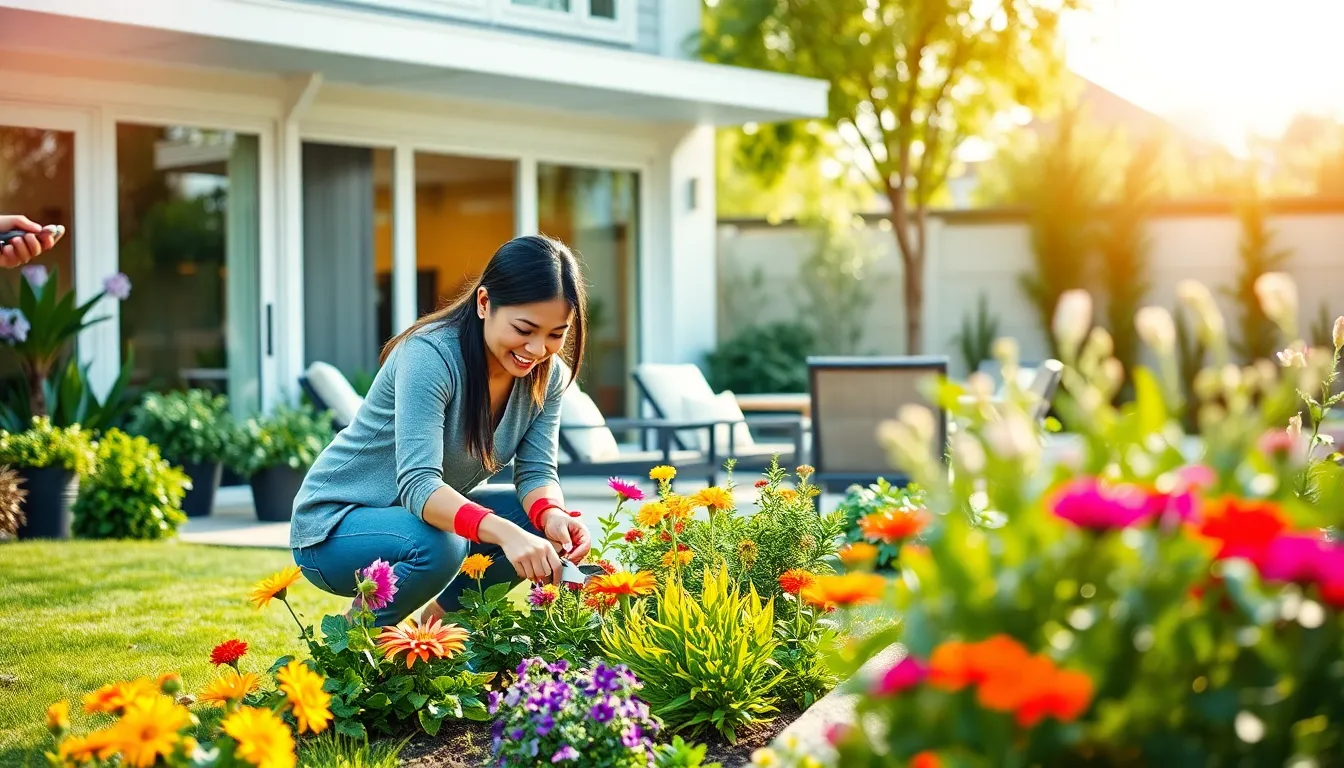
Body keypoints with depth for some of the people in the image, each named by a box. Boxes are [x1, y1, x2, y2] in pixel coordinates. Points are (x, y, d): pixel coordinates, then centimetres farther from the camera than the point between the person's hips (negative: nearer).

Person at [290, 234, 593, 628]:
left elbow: (536, 472, -9)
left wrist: (553, 516, -34)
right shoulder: (429, 356, -28)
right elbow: (417, 484, -37)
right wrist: (503, 532, -54)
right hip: (334, 525, -7)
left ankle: (442, 617, 9)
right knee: (437, 546, -35)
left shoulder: (548, 375, -6)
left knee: (548, 522, -12)